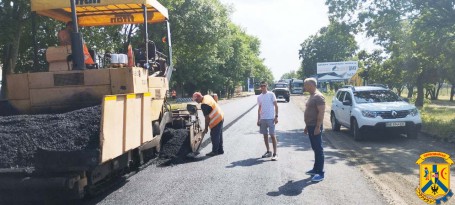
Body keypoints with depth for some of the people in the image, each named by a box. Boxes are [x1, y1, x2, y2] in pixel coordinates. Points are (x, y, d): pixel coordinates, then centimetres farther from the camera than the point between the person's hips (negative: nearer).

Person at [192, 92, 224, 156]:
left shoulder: (204, 105, -24)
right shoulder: (207, 96, 3)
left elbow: (207, 118, -21)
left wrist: (206, 128, -12)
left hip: (216, 121, -10)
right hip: (220, 117, 10)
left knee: (214, 136, 2)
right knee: (219, 135, 17)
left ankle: (214, 151, 13)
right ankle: (220, 150, 26)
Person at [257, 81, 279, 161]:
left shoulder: (271, 94, -3)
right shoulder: (259, 97, 11)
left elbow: (276, 106, -4)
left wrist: (276, 116, -11)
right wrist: (258, 119, 12)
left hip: (270, 118, -5)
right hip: (262, 119, 5)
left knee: (272, 135, -5)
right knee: (265, 135, 10)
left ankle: (275, 154, -2)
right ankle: (268, 151, 22)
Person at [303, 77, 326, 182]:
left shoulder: (318, 97, -15)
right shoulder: (311, 96, 16)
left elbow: (321, 112, -21)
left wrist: (318, 127, -25)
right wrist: (307, 126, 21)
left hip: (315, 127, -10)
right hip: (310, 126, 10)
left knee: (318, 149, -6)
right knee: (315, 148, 16)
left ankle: (320, 173, -3)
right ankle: (316, 169, 25)